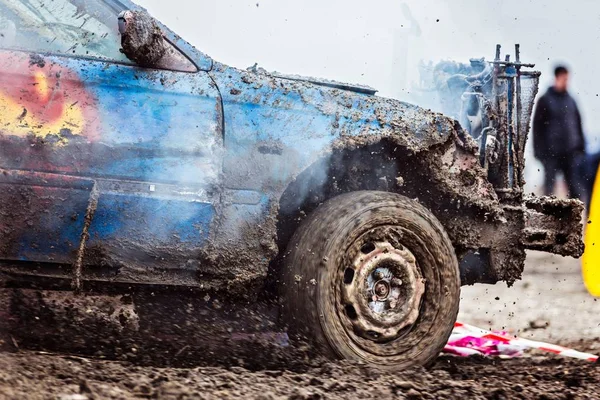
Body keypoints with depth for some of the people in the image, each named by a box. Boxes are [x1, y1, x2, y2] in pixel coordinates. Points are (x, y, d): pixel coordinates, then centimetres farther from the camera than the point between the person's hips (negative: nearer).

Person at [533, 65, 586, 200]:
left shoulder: (570, 101, 10)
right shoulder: (545, 100, -2)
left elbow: (578, 125, 15)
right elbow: (537, 127, -4)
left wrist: (581, 147, 9)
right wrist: (539, 151, -9)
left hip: (571, 153, 4)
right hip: (551, 153, -4)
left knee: (577, 189, 1)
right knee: (549, 186, 3)